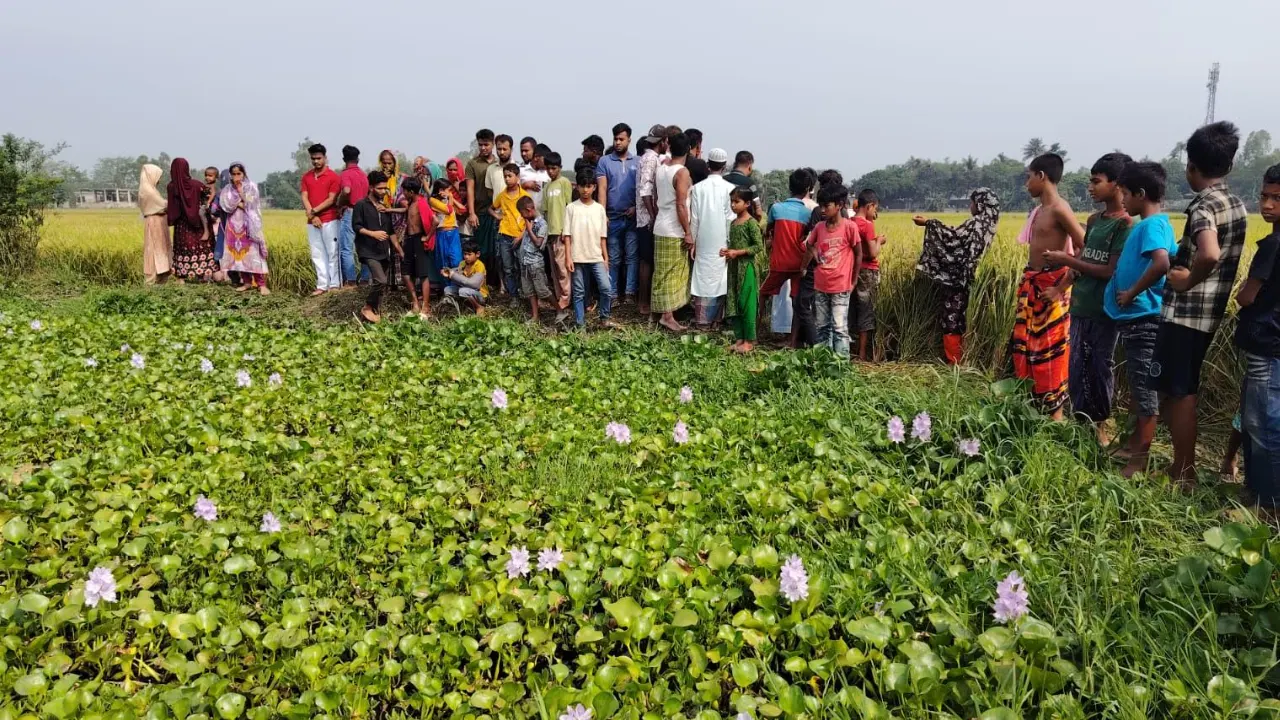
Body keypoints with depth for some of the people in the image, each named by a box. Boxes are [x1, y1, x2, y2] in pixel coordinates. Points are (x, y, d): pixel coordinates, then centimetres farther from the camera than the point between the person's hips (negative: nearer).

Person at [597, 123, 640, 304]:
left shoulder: (638, 162, 8)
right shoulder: (604, 161, 5)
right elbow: (601, 189, -2)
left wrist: (636, 207, -10)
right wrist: (602, 214, -11)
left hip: (633, 218, 1)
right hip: (613, 218, 0)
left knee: (632, 256, 1)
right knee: (613, 258, 6)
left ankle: (630, 292, 6)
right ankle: (612, 293, 12)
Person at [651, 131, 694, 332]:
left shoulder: (661, 168, 7)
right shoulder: (682, 172, -14)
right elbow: (681, 205, -18)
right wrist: (688, 232, -15)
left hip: (661, 227, 7)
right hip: (675, 231, -7)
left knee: (664, 273, 13)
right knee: (672, 274, -2)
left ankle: (667, 313, 20)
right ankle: (668, 316, -1)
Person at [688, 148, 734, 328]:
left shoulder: (698, 188, -2)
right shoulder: (730, 188, -7)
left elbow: (694, 217, 0)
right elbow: (731, 218, -6)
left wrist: (692, 241, 8)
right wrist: (730, 242, 1)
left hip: (703, 241, 2)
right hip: (721, 242, -1)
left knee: (702, 276, 7)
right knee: (719, 278, 7)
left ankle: (701, 318, 8)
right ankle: (714, 317, 9)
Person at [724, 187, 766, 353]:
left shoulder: (751, 222, -11)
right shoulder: (733, 223, 12)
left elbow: (759, 246, -15)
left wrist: (737, 252, -18)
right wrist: (727, 252, 2)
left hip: (747, 267, -8)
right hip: (734, 267, 8)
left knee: (747, 303, -3)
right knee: (733, 303, 8)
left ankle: (749, 340, 5)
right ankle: (739, 338, 16)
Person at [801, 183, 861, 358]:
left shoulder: (849, 227, -11)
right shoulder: (819, 227, 2)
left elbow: (858, 254, -3)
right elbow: (809, 247, 19)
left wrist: (853, 280, 0)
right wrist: (803, 269, 12)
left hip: (840, 287, -5)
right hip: (820, 286, 5)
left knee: (840, 327, -5)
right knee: (821, 327, 14)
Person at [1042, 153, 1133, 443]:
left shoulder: (1126, 224, -12)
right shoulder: (1094, 220, 11)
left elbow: (1111, 271, -17)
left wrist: (1067, 260, -15)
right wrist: (1060, 288, 1)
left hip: (1105, 311, -6)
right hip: (1080, 307, 7)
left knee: (1100, 367, 5)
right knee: (1077, 367, 9)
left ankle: (1100, 423, 19)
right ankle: (1080, 421, 20)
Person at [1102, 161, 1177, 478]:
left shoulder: (1152, 225, -17)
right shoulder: (1145, 225, 13)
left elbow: (1162, 263, -33)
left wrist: (1132, 293, -23)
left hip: (1142, 317, -10)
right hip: (1134, 317, 10)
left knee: (1144, 389, -2)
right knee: (1137, 386, 19)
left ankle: (1140, 461, 6)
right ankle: (1134, 445, 31)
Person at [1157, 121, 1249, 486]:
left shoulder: (1204, 205, -18)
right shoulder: (1237, 206, 11)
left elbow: (1209, 255, -37)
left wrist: (1188, 280, -20)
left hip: (1185, 313, -9)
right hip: (1210, 313, 9)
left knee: (1177, 393, 0)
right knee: (1183, 391, 19)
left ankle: (1183, 474, 8)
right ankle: (1184, 465, 28)